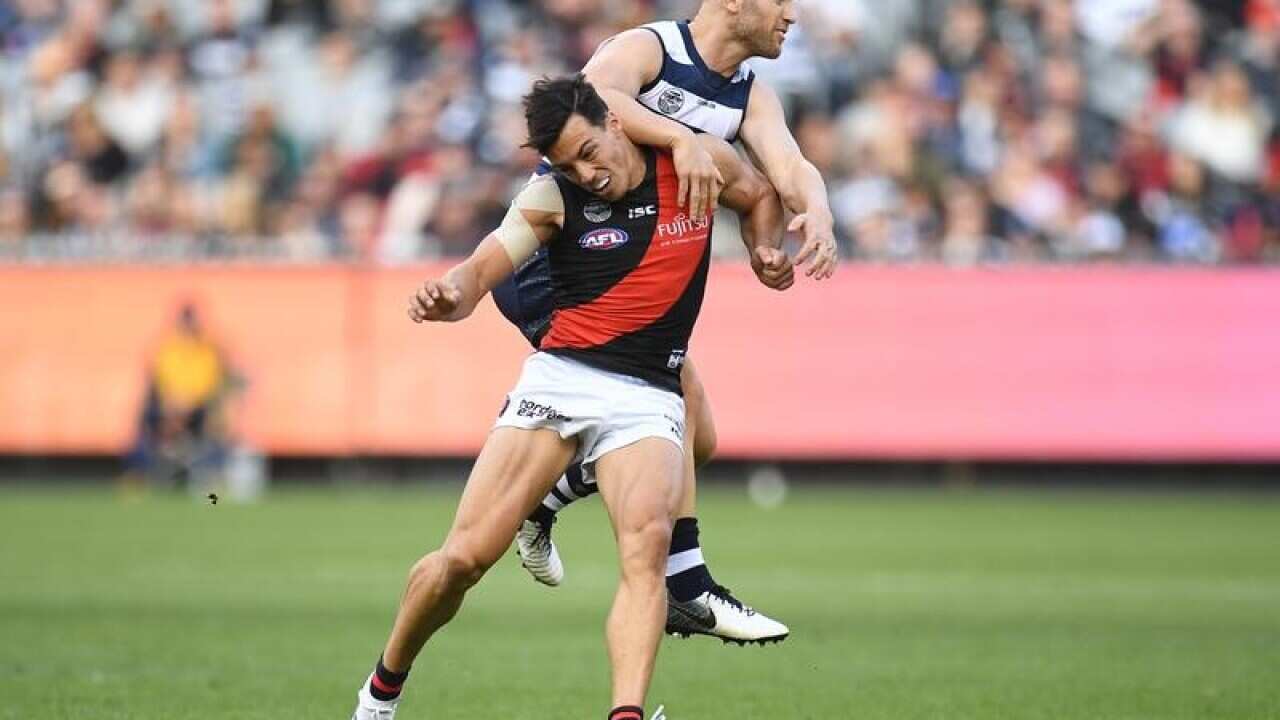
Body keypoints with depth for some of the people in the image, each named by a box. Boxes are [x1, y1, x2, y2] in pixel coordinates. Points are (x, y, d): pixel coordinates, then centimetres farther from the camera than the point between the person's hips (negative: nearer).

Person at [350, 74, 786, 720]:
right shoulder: (552, 198, -1)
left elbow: (759, 196, 25)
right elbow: (481, 269, -12)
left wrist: (765, 250, 6)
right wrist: (448, 297, -34)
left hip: (647, 398, 0)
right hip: (559, 377, 0)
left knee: (648, 539, -29)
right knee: (464, 557, -8)